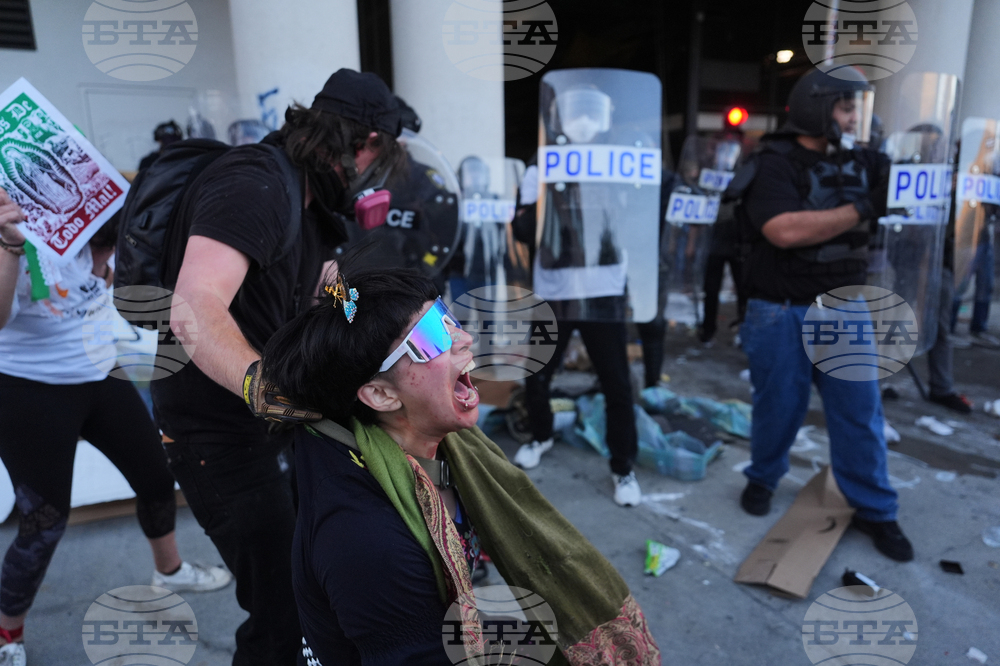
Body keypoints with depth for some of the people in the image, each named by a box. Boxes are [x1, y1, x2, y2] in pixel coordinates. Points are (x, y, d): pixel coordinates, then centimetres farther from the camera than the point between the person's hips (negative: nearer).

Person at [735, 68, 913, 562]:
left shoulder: (861, 163, 9)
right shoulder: (774, 164, -11)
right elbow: (786, 230, -26)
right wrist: (861, 209, -18)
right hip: (782, 314, -5)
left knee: (860, 411, 8)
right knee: (779, 407, 9)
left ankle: (875, 510, 22)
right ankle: (762, 478, 34)